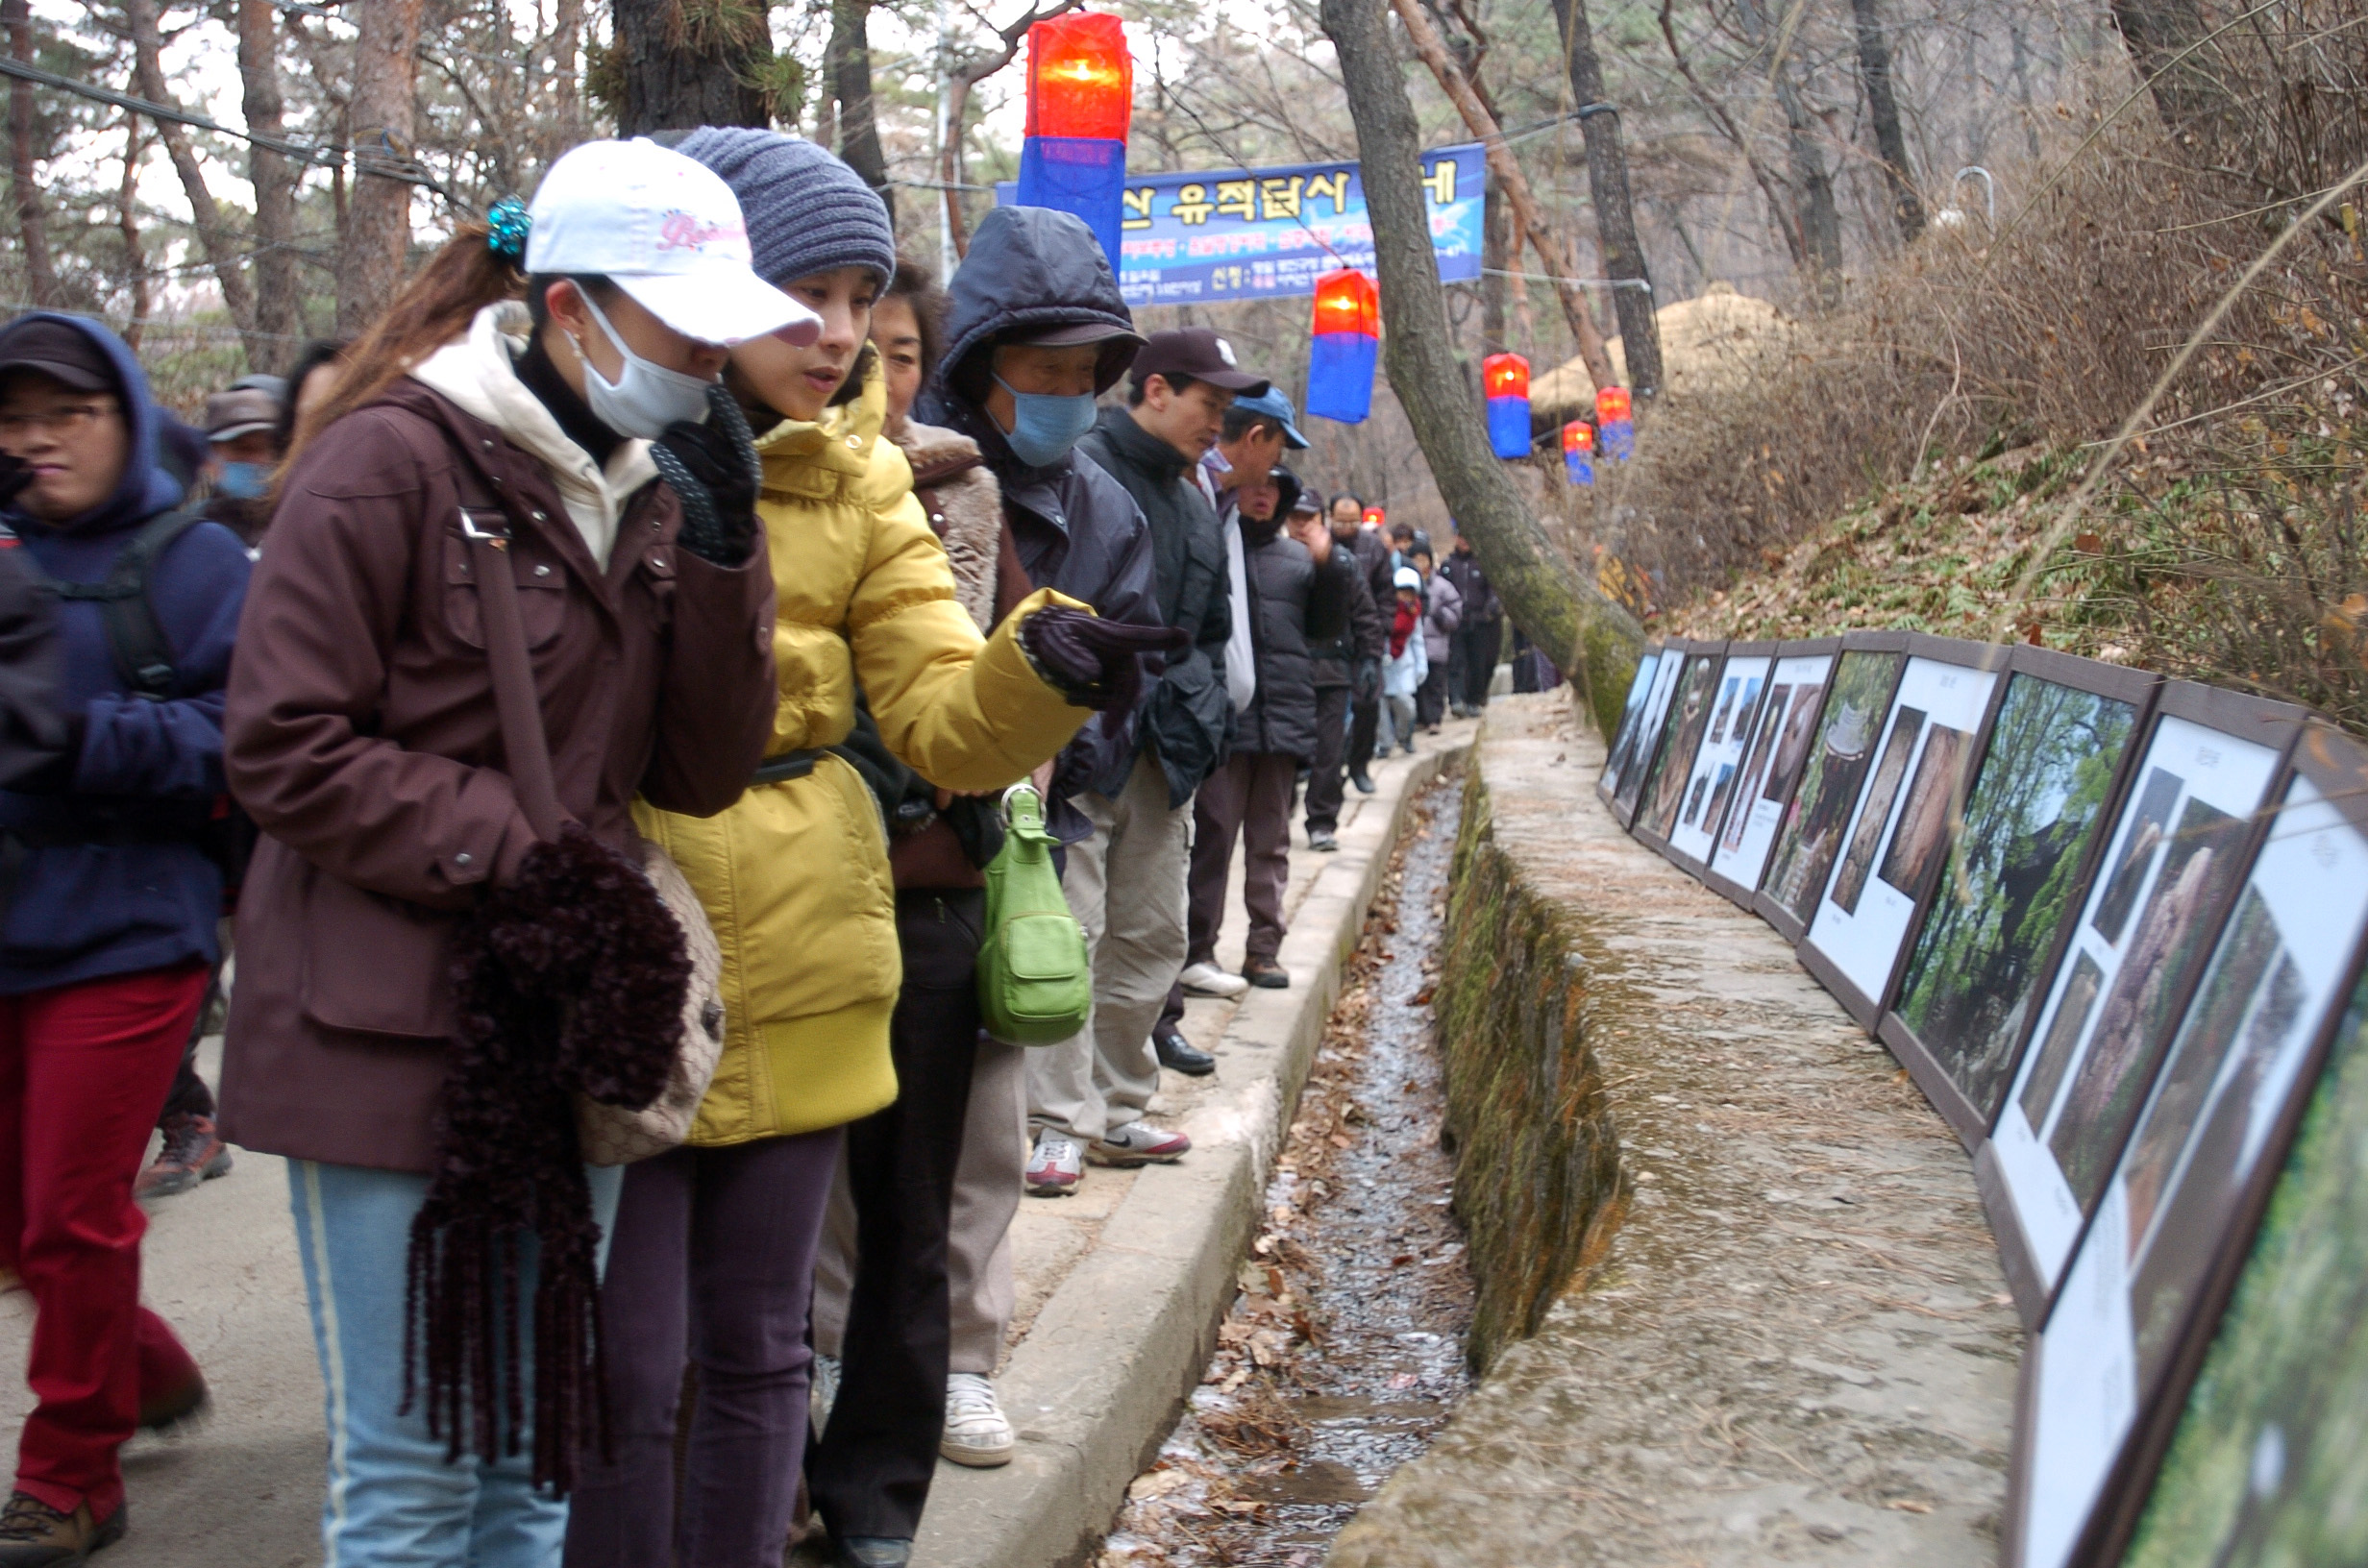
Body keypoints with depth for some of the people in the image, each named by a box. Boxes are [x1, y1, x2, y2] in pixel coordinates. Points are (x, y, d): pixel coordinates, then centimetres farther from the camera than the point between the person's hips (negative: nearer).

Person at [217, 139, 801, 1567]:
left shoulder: (649, 491, 10)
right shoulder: (395, 457, -10)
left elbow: (701, 774, 5)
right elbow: (288, 750, -12)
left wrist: (718, 553, -6)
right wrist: (513, 859, -16)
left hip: (570, 1028, 7)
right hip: (396, 1033, -6)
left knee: (539, 1447, 15)